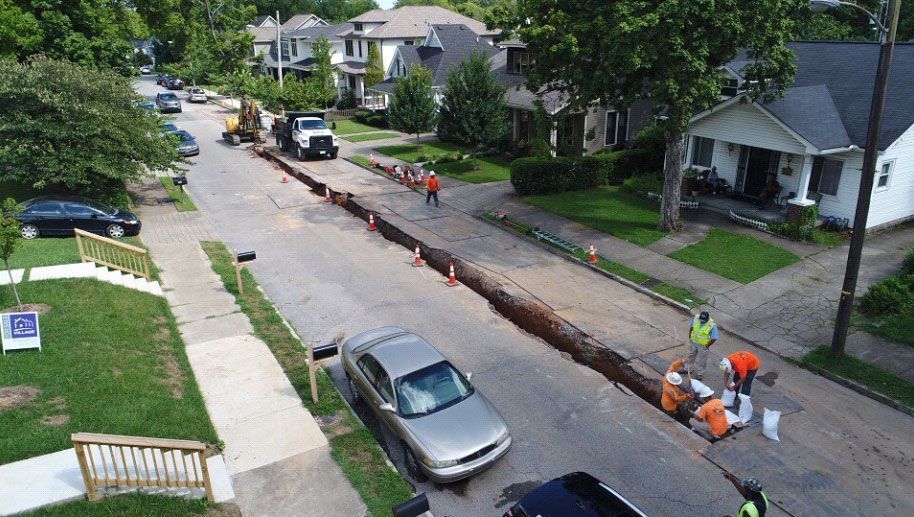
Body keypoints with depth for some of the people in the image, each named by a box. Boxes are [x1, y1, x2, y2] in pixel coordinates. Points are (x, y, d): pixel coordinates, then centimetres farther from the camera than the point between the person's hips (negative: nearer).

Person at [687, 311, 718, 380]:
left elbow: (714, 339, -20)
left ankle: (699, 374, 36)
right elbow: (691, 328, 0)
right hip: (693, 342, 4)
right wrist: (690, 338, 4)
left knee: (701, 361, 15)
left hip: (703, 346, -4)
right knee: (690, 356, 25)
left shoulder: (712, 326, -32)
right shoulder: (696, 318, -20)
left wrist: (707, 346, -12)